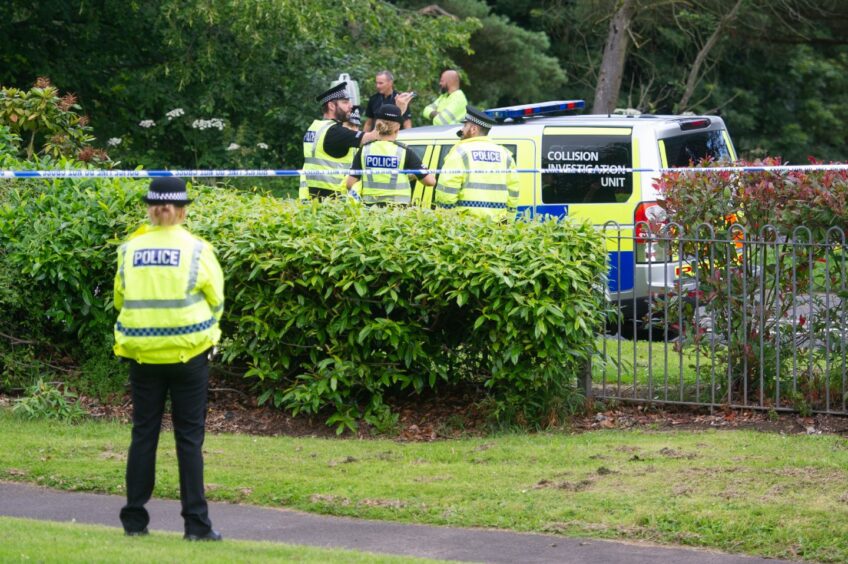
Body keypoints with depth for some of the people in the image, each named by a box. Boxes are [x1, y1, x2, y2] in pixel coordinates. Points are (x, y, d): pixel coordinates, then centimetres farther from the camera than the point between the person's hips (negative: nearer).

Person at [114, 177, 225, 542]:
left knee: (143, 434, 10)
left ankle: (134, 519, 11)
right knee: (189, 436, 2)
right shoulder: (196, 250, -6)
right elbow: (215, 300, 2)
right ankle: (196, 523, 1)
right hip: (188, 353, -2)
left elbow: (121, 300, 8)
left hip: (141, 352, 2)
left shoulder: (130, 250, 0)